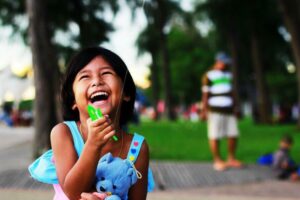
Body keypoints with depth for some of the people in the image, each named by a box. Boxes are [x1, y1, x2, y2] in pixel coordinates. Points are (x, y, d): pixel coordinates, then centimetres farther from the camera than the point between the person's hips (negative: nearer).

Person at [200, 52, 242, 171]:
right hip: (215, 110, -6)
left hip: (229, 110, 6)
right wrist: (204, 111, -7)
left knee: (233, 135, 3)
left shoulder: (228, 75, 19)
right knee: (215, 136, -4)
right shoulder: (209, 75, 0)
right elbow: (205, 94, -3)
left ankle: (231, 159, 15)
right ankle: (217, 161, 4)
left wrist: (235, 107, 18)